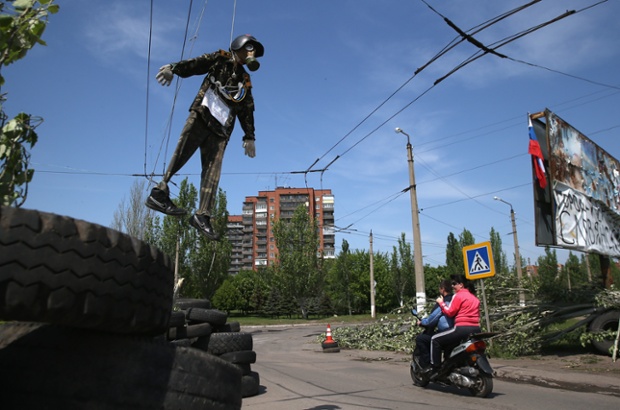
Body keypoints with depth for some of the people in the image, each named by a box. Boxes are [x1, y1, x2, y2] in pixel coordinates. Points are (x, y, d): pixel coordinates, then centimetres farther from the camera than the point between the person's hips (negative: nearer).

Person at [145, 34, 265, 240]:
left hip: (220, 129, 4)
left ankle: (202, 216, -12)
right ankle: (159, 192, -17)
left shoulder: (245, 82, 25)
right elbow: (196, 64, -2)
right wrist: (174, 68, -21)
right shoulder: (220, 59, 14)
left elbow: (247, 111, 24)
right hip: (201, 116, -3)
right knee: (181, 155, -18)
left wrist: (249, 137, 16)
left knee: (213, 170, -8)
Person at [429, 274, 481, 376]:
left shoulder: (458, 296, -5)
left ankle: (436, 369, -7)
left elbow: (450, 312, -7)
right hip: (476, 330, 9)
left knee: (435, 340, -1)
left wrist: (441, 303, 5)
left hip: (462, 329, -9)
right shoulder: (474, 297, 20)